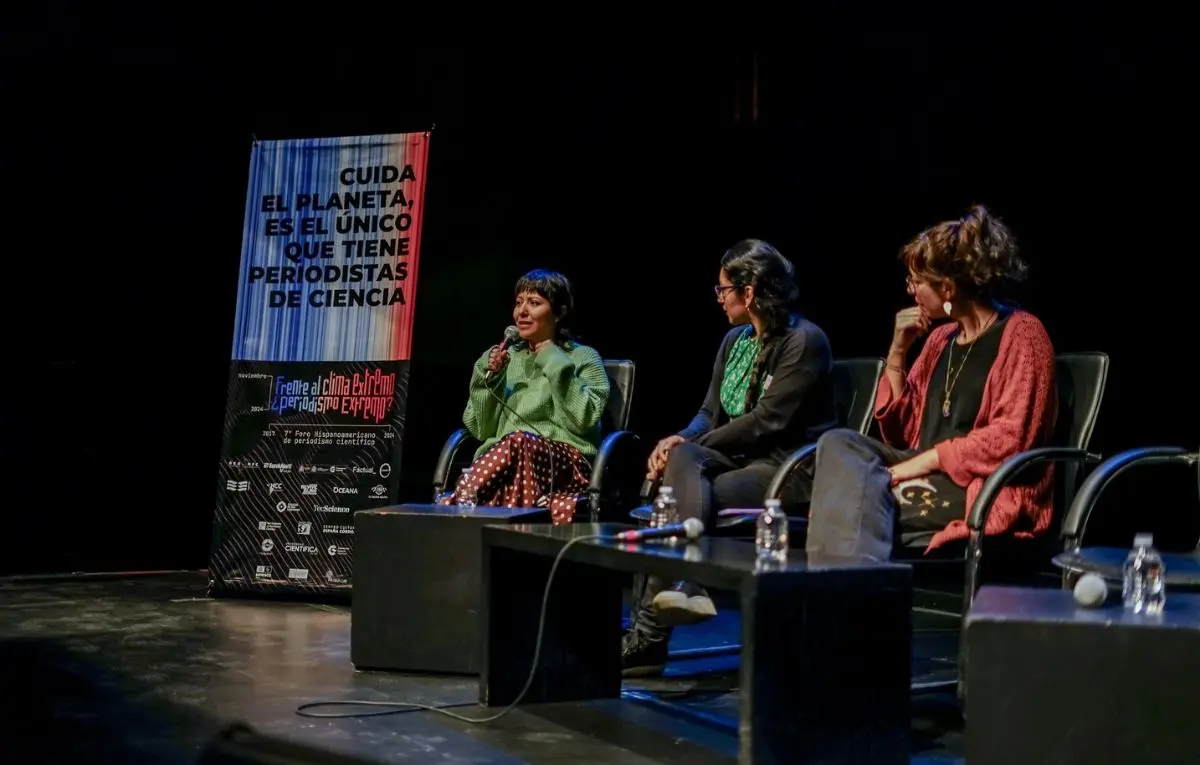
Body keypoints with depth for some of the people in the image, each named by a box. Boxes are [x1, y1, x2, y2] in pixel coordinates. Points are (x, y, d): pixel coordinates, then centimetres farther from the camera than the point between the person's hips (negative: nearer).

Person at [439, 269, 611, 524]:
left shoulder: (584, 359, 11)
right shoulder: (508, 358, 22)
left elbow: (585, 419, -8)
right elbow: (479, 429, 14)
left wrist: (555, 364, -5)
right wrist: (488, 376, 1)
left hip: (566, 464, -3)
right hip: (502, 457, 3)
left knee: (519, 442, -39)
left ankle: (457, 508, -48)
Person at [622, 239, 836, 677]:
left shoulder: (805, 341, -8)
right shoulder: (735, 340, 16)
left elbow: (768, 420, -16)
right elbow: (711, 413, 13)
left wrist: (698, 444, -14)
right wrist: (682, 441, -10)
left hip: (788, 467, -7)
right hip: (737, 458, 7)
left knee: (681, 497, -29)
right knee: (682, 461, -28)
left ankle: (648, 632, -30)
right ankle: (688, 588, -40)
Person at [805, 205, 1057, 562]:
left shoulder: (1021, 334, -4)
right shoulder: (941, 338, 18)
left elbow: (1010, 438, -15)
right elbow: (900, 432, 14)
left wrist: (926, 461, -16)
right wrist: (898, 351, 5)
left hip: (986, 491, -7)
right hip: (930, 478, 7)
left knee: (859, 494, -28)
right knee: (839, 444, -19)